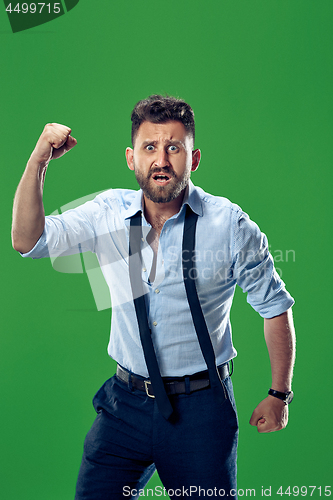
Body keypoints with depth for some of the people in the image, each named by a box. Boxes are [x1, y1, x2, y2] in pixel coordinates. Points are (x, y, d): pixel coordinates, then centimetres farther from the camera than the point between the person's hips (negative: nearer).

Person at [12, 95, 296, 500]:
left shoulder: (230, 225, -10)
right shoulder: (108, 214, -2)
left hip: (201, 406, -2)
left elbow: (274, 307, -1)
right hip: (126, 402, 3)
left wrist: (279, 394, 2)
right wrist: (38, 161, -18)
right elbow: (28, 240, -7)